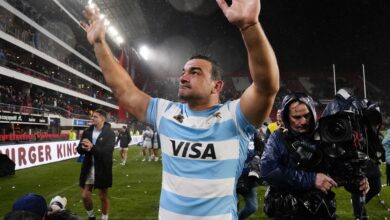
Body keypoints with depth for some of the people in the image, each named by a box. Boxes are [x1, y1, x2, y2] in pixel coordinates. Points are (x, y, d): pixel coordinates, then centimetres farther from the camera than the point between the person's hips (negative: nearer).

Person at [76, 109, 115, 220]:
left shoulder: (110, 133, -12)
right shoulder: (87, 131, 2)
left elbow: (107, 151, -21)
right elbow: (79, 149, 3)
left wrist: (92, 147, -31)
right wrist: (85, 148, -20)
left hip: (102, 169, -4)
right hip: (88, 168, 4)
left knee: (103, 197, 11)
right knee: (85, 196, 11)